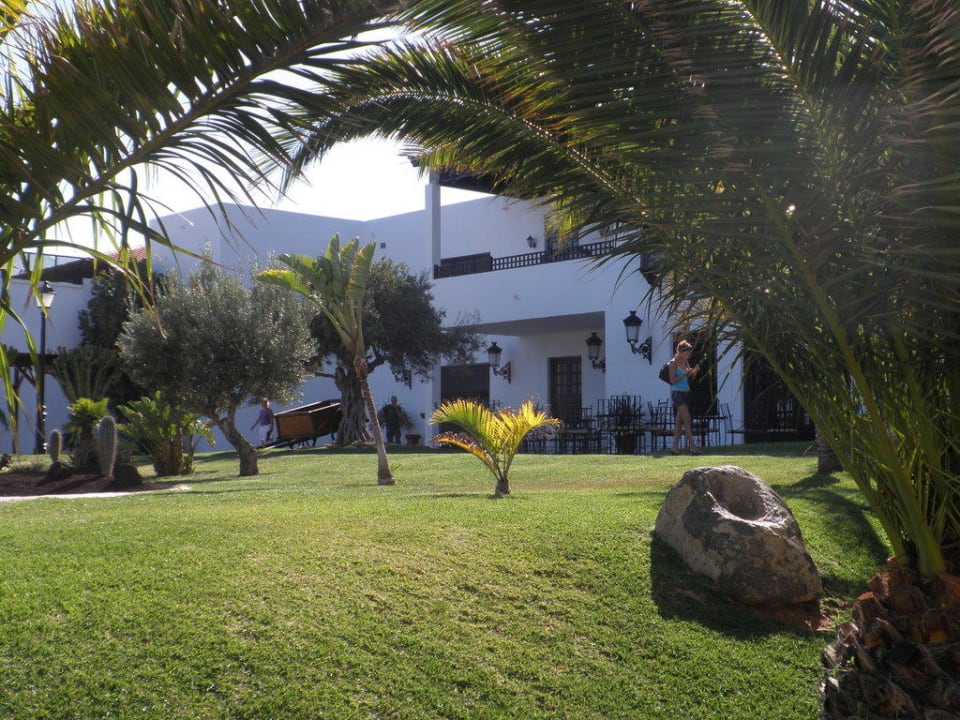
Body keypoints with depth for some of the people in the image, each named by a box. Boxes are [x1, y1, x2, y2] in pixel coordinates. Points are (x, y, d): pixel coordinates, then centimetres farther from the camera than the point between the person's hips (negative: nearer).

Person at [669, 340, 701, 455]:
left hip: (686, 393, 7)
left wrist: (694, 372, -4)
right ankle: (692, 446, -10)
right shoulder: (673, 362, -8)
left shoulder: (686, 362, 13)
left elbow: (691, 378, 15)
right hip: (677, 393, -7)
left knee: (679, 420, 7)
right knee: (687, 419, -11)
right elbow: (672, 380, -12)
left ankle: (675, 447, 9)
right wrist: (685, 374, -19)